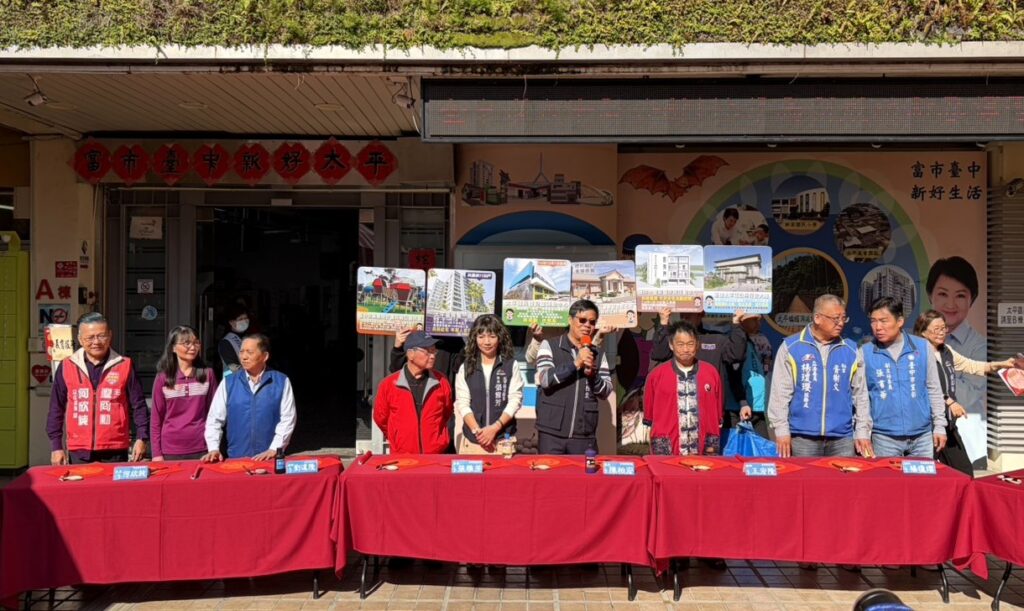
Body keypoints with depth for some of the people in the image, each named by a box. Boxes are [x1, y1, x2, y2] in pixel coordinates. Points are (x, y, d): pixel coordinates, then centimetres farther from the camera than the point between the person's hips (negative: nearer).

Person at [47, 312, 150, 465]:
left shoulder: (124, 366, 2)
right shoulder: (67, 366, 4)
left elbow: (139, 405, 5)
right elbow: (56, 408, 9)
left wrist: (141, 438, -2)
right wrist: (56, 446, 6)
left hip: (115, 451, -1)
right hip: (79, 451, 1)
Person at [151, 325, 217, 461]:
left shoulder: (207, 374, 3)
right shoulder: (163, 377, 1)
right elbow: (156, 418, 3)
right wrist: (156, 453, -1)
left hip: (201, 448, 1)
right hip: (170, 450, 0)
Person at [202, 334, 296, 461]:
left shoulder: (282, 382, -2)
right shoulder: (229, 383, 4)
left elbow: (287, 419, -4)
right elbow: (215, 419, 4)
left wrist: (274, 449, -11)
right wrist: (213, 449, -7)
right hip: (236, 458, 2)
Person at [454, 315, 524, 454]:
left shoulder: (512, 365, 4)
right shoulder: (465, 368, 7)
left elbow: (515, 400, -2)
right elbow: (462, 403, 2)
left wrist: (495, 427, -12)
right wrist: (477, 431, -11)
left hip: (503, 440, -1)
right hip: (472, 440, 1)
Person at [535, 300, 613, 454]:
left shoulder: (598, 354, 12)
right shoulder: (550, 345, 1)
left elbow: (606, 391, 7)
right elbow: (545, 379, -13)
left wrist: (592, 374, -11)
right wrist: (575, 364, -19)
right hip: (551, 432, -3)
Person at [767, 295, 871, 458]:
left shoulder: (850, 350, 7)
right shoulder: (790, 347, -1)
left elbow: (860, 394, 11)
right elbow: (780, 392, -2)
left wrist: (863, 432, 6)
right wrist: (782, 430, -7)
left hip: (842, 438, 3)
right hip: (802, 437, -2)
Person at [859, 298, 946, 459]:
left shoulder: (923, 347, 0)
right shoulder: (865, 353, -3)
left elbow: (934, 389, 8)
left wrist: (939, 426, 6)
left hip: (922, 435, 2)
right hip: (884, 437, -1)